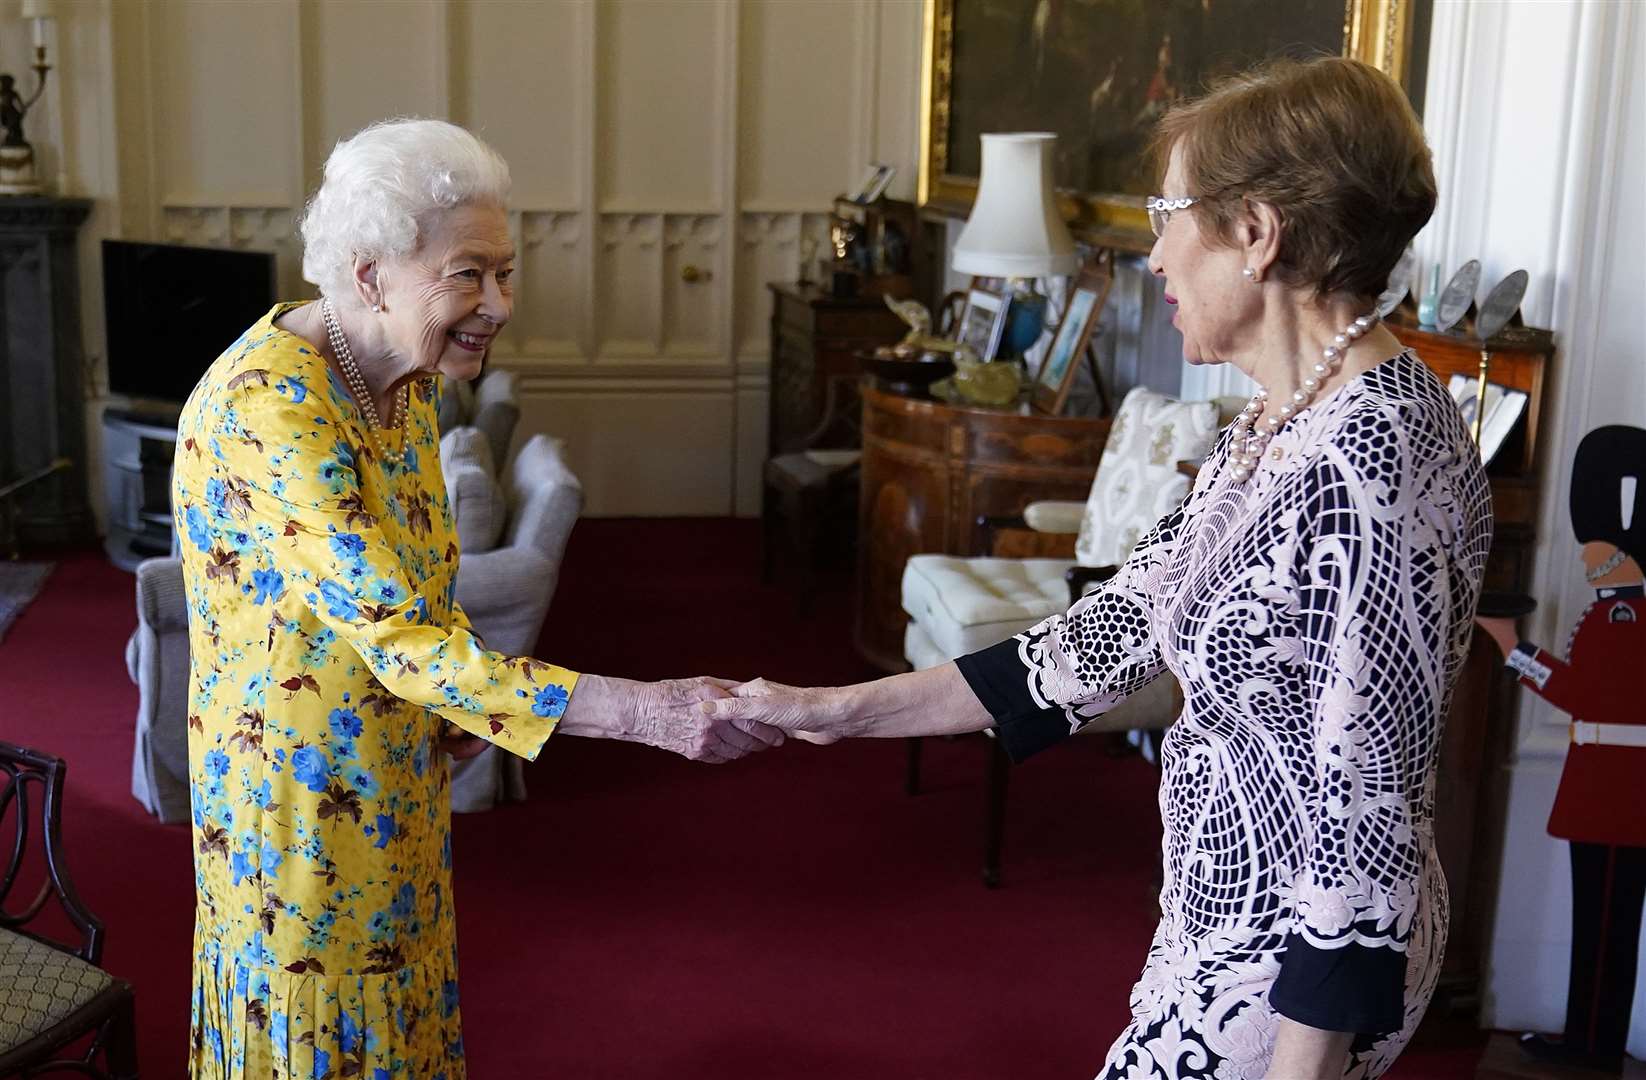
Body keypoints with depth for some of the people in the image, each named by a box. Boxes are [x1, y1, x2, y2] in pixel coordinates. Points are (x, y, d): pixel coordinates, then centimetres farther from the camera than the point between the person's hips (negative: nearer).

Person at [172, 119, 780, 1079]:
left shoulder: (411, 372, -2)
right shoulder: (266, 407, -29)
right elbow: (397, 638, -34)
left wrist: (464, 684, -5)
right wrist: (647, 713, -37)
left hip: (398, 772, 7)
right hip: (299, 778, -7)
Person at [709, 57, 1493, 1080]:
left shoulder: (1369, 459, -25)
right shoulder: (1274, 426, 6)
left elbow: (1371, 800, -25)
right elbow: (1117, 630, 7)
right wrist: (841, 711, 7)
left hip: (1294, 964, -9)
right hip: (1230, 908, 9)